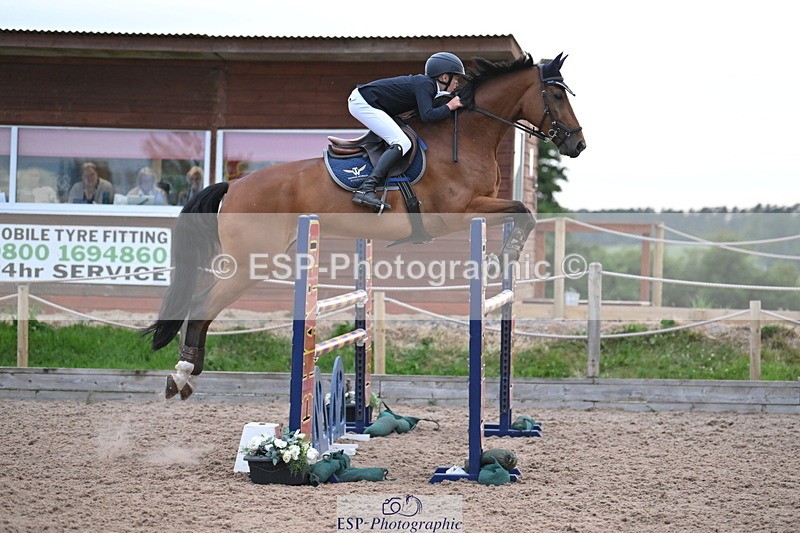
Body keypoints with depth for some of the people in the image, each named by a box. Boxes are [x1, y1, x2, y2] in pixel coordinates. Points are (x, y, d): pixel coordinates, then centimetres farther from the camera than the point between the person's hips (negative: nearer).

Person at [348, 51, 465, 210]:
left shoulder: (426, 83, 12)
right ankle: (366, 190, -32)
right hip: (363, 103, -11)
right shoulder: (425, 85, -16)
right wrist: (449, 106, -14)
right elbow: (427, 116, -28)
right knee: (402, 143, -19)